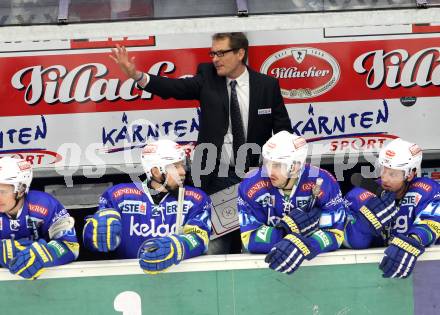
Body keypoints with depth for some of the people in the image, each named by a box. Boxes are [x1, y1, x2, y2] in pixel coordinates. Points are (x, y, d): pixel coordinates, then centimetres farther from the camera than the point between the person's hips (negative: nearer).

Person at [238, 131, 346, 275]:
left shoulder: (322, 183, -18)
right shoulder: (251, 185, -15)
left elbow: (335, 233, -19)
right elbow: (249, 238, -14)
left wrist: (299, 246, -35)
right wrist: (292, 228, -26)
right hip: (265, 260, -2)